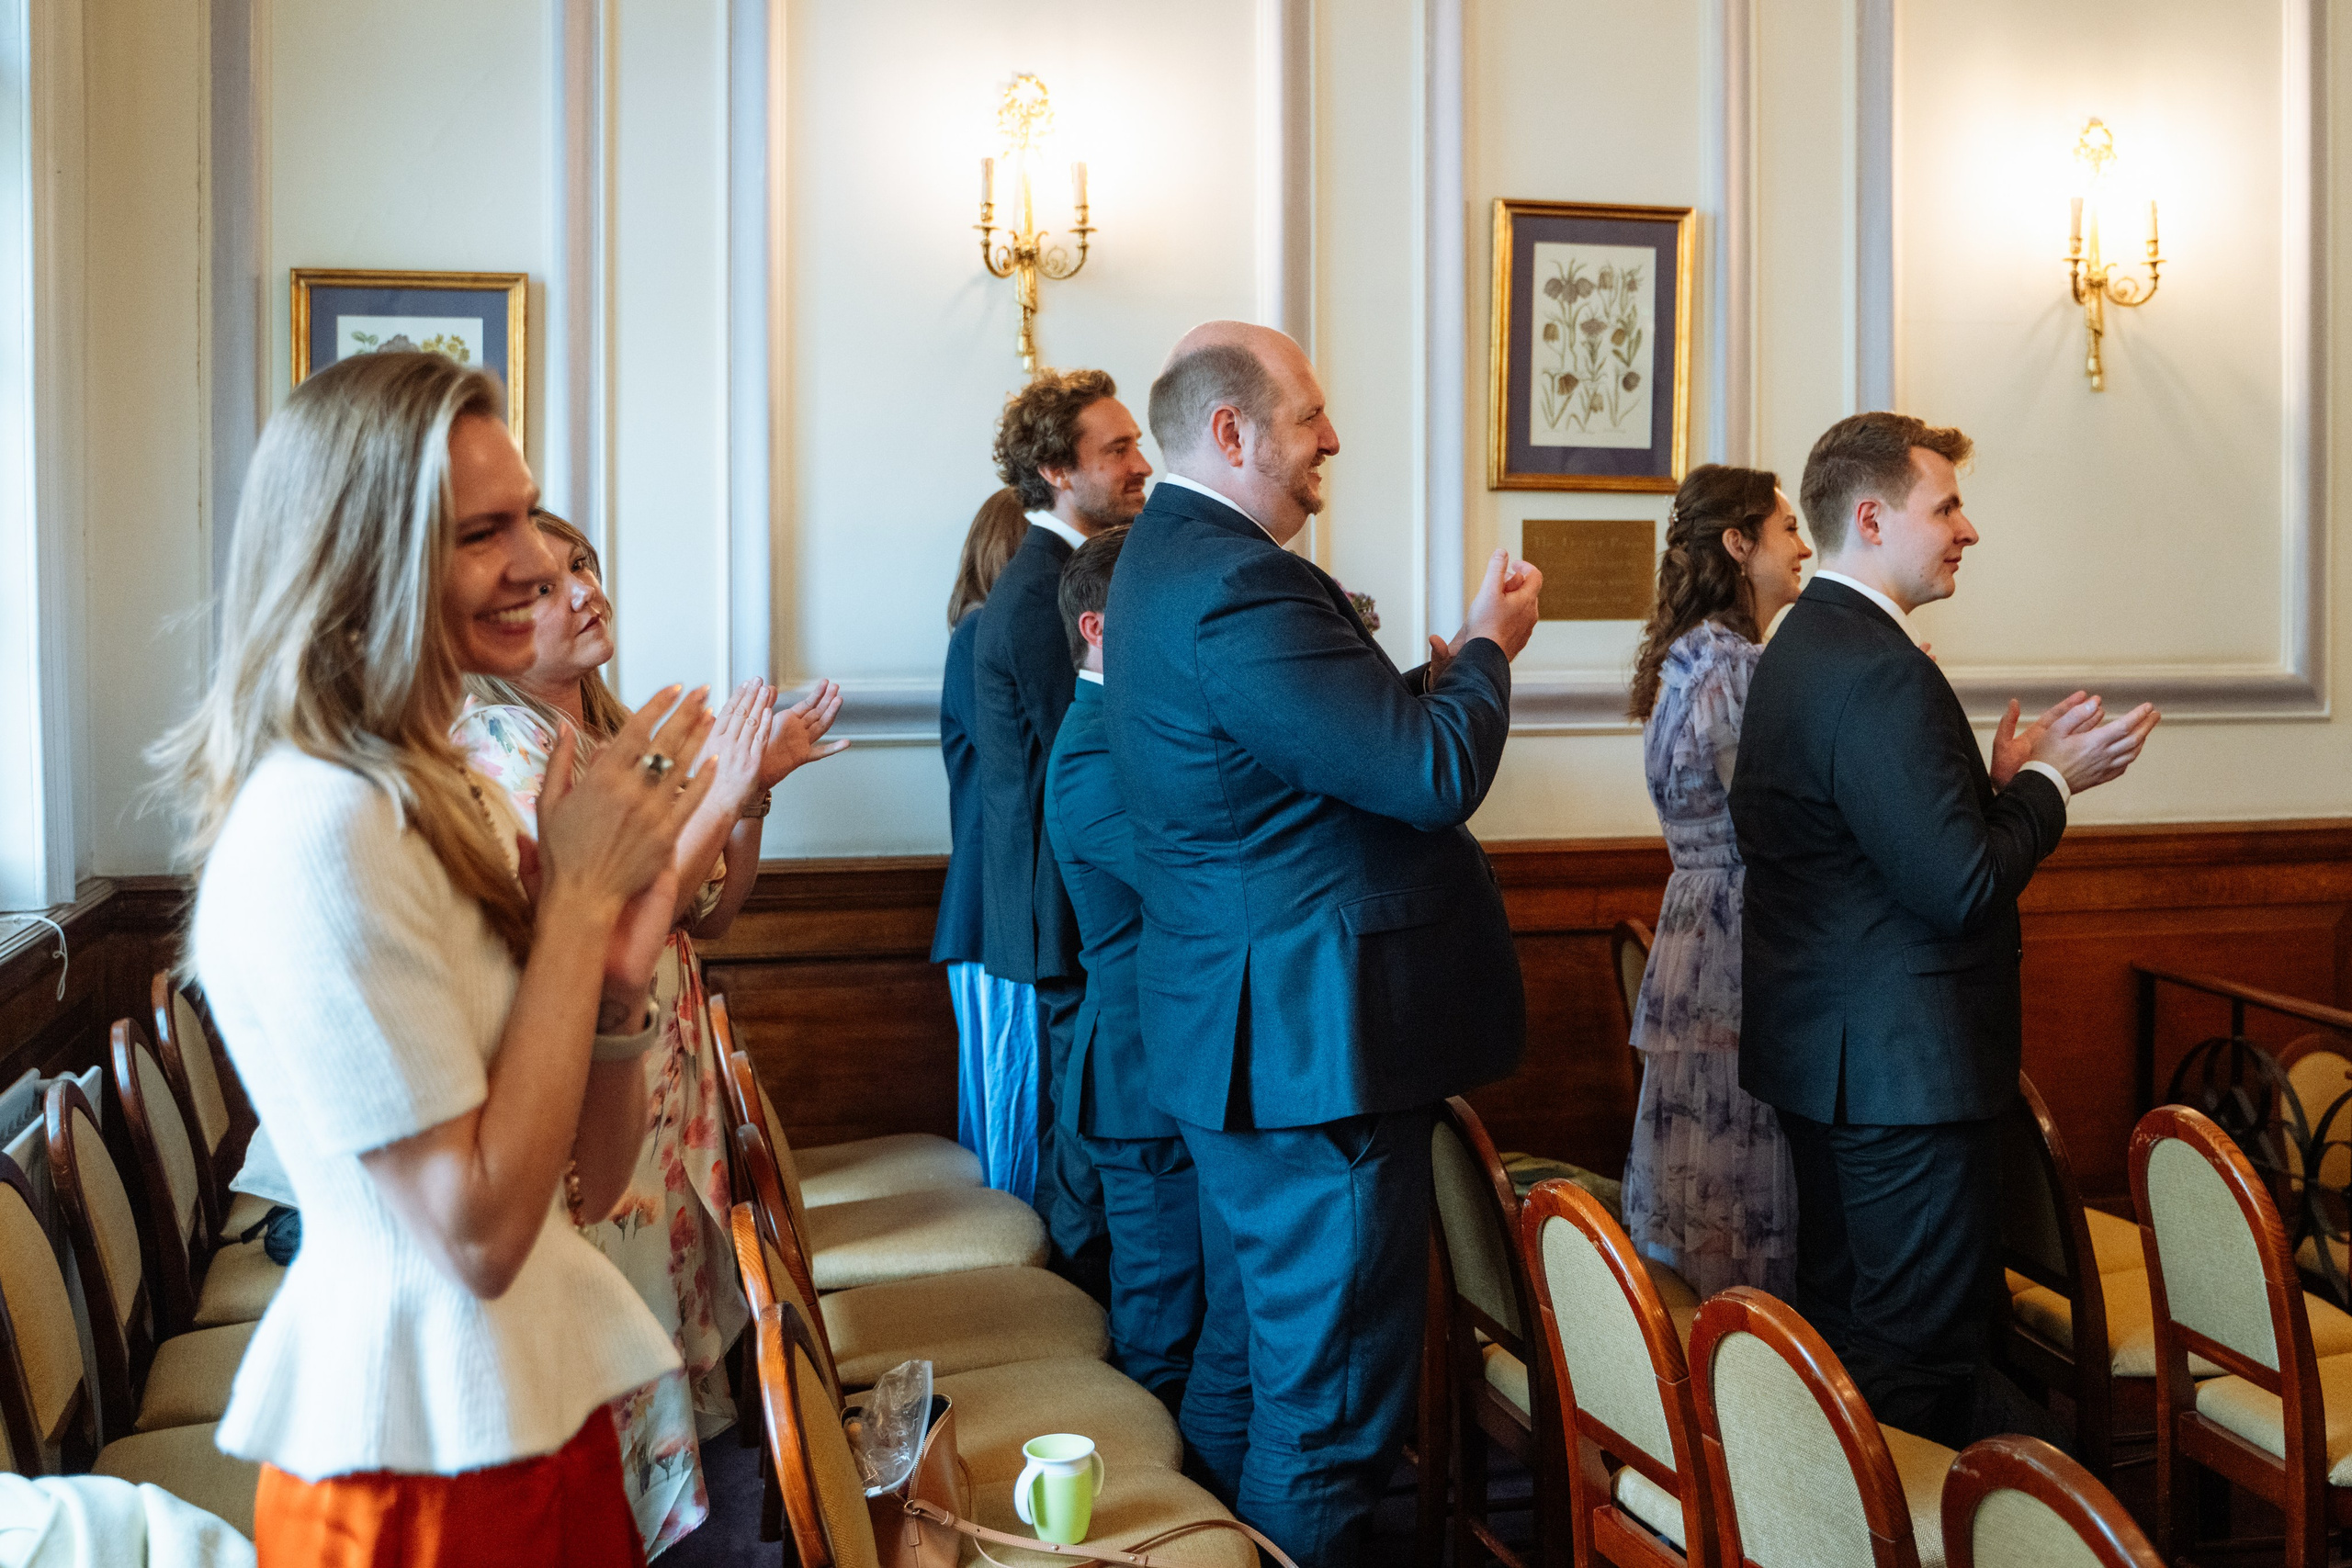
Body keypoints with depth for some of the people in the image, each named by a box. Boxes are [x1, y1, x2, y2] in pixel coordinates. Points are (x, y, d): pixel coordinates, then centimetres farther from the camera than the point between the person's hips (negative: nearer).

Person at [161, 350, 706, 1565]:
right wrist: (577, 902, -19)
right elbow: (480, 1230, -23)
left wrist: (619, 973, -12)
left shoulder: (447, 796, 7)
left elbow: (591, 1183, 6)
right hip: (421, 1460, -8)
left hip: (546, 1402, 8)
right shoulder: (315, 832, -21)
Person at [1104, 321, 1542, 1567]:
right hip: (1316, 1042, -11)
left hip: (1242, 1034, 11)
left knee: (1248, 1352, 24)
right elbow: (1435, 775, -24)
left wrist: (1426, 679, 9)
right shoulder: (1236, 585, -23)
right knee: (1327, 1399, 1)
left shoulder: (1172, 555, 12)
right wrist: (1486, 648, -7)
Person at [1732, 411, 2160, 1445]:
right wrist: (2048, 779, -9)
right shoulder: (1877, 670, -22)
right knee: (1922, 1346, 0)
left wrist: (1999, 780, 6)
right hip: (1905, 1066, -11)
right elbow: (1961, 886, -24)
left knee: (1840, 1315, 19)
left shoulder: (1800, 646, 12)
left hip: (1825, 1046, 11)